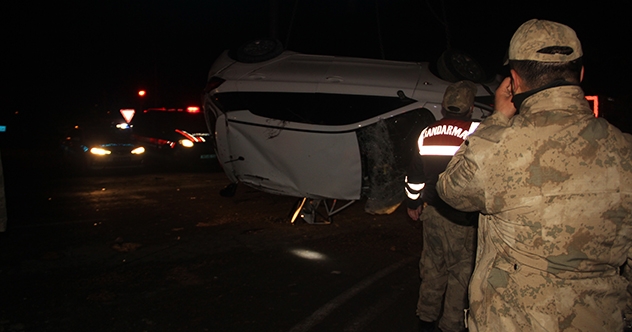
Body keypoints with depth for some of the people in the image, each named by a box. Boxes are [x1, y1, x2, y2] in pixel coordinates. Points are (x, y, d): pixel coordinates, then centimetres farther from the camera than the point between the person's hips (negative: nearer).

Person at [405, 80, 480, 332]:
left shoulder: (427, 134, 6)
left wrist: (413, 203, 25)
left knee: (432, 265, 17)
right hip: (462, 216, -5)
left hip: (432, 210, 6)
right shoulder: (474, 132, -11)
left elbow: (415, 174, 13)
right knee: (461, 270, 7)